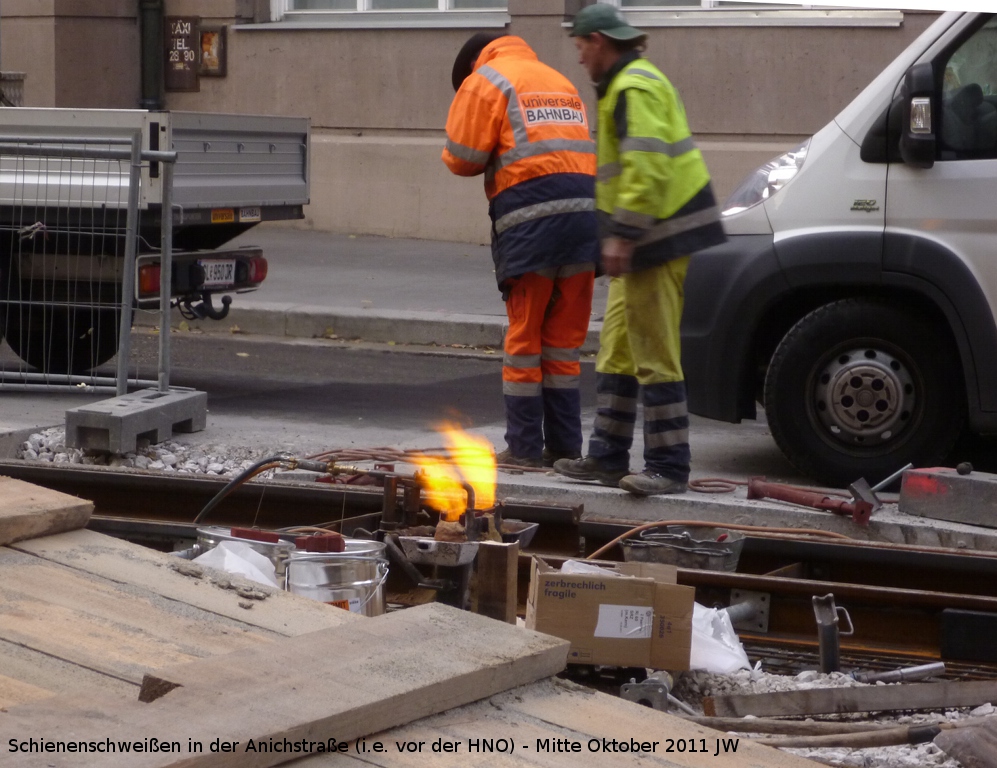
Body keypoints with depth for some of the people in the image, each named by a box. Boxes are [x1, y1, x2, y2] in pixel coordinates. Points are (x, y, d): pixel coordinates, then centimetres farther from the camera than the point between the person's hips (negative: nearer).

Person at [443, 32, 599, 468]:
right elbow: (573, 148, 20)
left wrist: (496, 157, 18)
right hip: (583, 211, 6)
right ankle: (564, 446, 13)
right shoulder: (560, 82, 26)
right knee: (564, 339, 11)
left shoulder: (484, 81, 5)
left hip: (531, 218, -6)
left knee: (524, 338, 2)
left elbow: (462, 157, -3)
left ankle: (525, 448, 4)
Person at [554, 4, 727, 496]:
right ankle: (608, 457, 21)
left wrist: (623, 235, -25)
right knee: (617, 350, 15)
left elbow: (646, 168, -25)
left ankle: (668, 468, -5)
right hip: (647, 240, 11)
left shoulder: (633, 90, -15)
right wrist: (621, 234, 23)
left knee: (655, 357, -8)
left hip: (660, 239, -11)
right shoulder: (627, 84, 20)